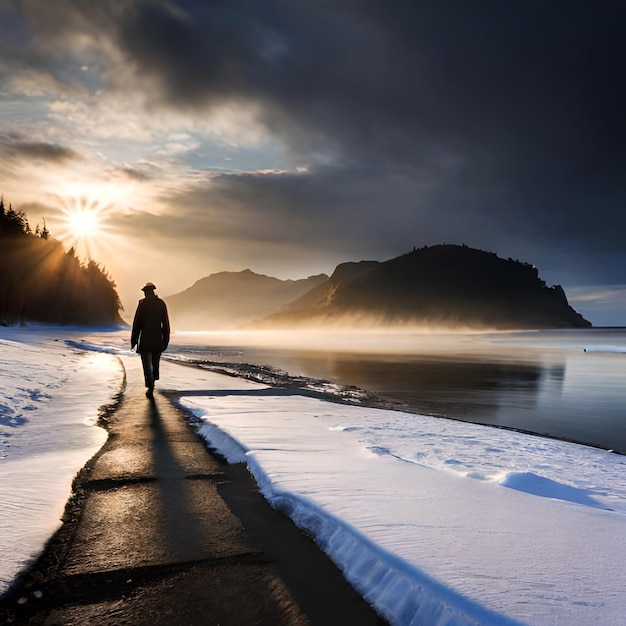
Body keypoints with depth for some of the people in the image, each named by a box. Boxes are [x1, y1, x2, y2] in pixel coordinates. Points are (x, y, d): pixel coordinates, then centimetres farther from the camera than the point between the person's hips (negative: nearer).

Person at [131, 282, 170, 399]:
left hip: (145, 340, -3)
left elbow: (137, 323, -6)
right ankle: (152, 383, 32)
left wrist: (133, 341, 2)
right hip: (158, 340, 3)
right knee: (155, 362, 19)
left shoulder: (142, 303, -7)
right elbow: (165, 323, 1)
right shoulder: (161, 303, 1)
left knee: (147, 364, 1)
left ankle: (150, 388, -6)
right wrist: (166, 340, 9)